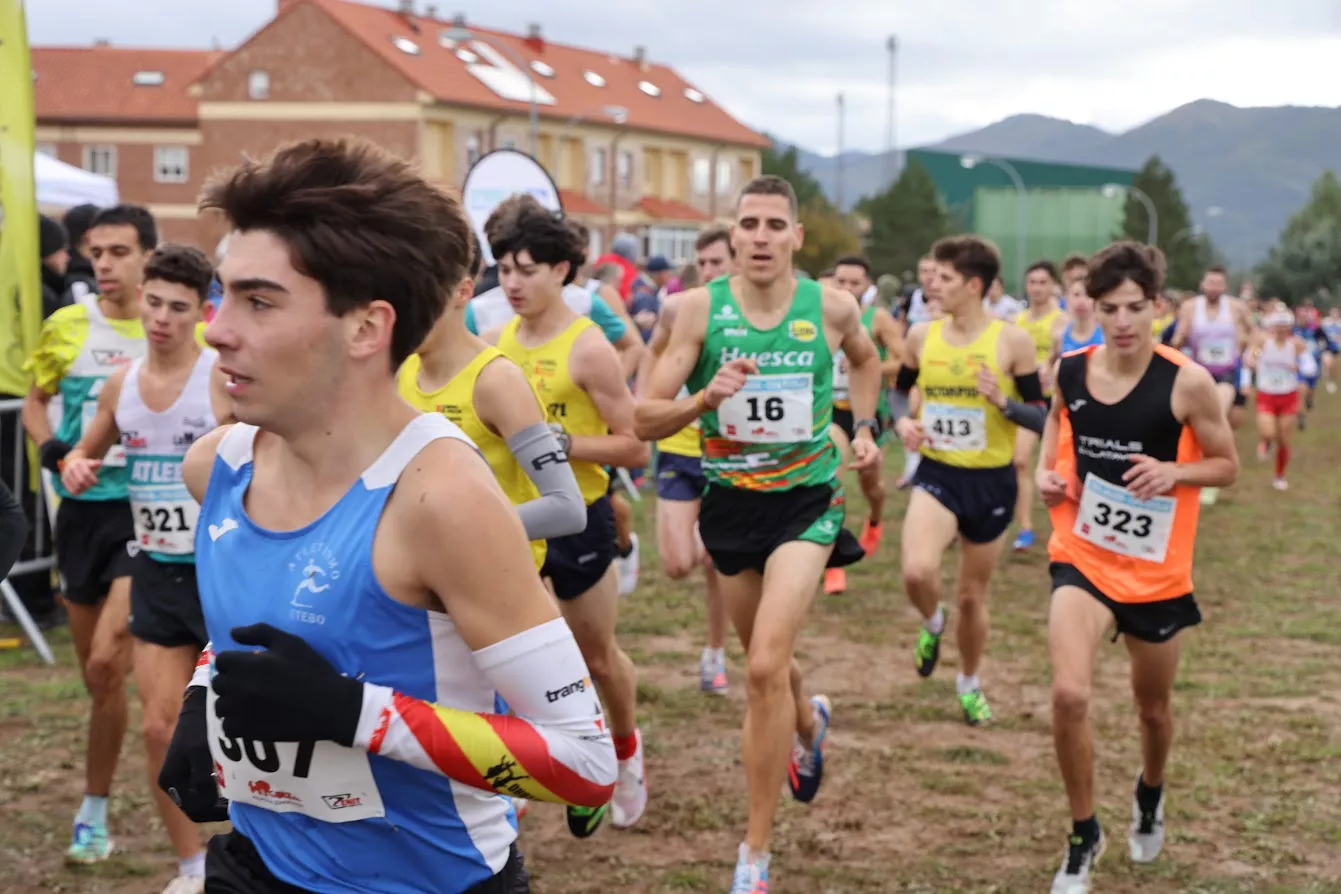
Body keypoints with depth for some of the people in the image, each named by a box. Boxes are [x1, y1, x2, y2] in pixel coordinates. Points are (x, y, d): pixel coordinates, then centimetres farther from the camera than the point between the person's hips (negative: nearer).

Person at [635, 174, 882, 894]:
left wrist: (863, 428, 12)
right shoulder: (700, 307, -10)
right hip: (731, 501, 2)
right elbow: (645, 420, -12)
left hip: (807, 498, -2)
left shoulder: (830, 307, -7)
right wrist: (705, 398, -28)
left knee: (765, 667, -17)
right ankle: (809, 725, 58)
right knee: (766, 662, 20)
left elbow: (864, 359, 19)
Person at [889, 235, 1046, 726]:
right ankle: (932, 623, 11)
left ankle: (969, 684, 39)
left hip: (992, 482, -1)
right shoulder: (922, 336, -1)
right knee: (917, 572, -25)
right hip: (937, 475, 1)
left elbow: (1042, 418, -6)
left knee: (972, 595, 12)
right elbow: (900, 388, 17)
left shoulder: (1012, 341, -9)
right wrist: (902, 420, -3)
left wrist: (1003, 401, -25)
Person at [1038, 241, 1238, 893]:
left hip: (1158, 571, 0)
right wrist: (1045, 473, -3)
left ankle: (1150, 795, 54)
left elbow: (1227, 466, -4)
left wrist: (1174, 472, -23)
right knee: (1069, 694, -21)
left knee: (1153, 707, 18)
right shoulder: (1070, 370, -6)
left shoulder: (1188, 382, -15)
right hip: (1082, 558, 1)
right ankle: (1083, 838, 1)